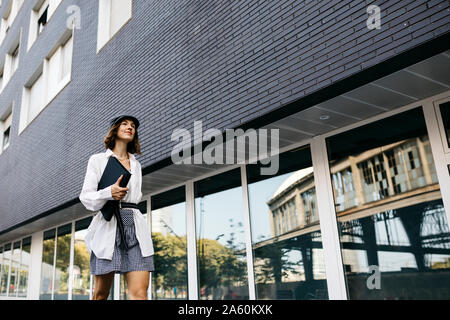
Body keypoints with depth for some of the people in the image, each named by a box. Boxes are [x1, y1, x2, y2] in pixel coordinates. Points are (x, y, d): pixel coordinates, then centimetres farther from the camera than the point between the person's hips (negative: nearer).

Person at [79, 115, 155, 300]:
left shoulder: (136, 165, 22)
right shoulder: (97, 160, 10)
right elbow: (86, 197, 3)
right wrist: (109, 193, -15)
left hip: (135, 228, 3)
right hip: (108, 225, -2)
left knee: (139, 293, -11)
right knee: (101, 294, 0)